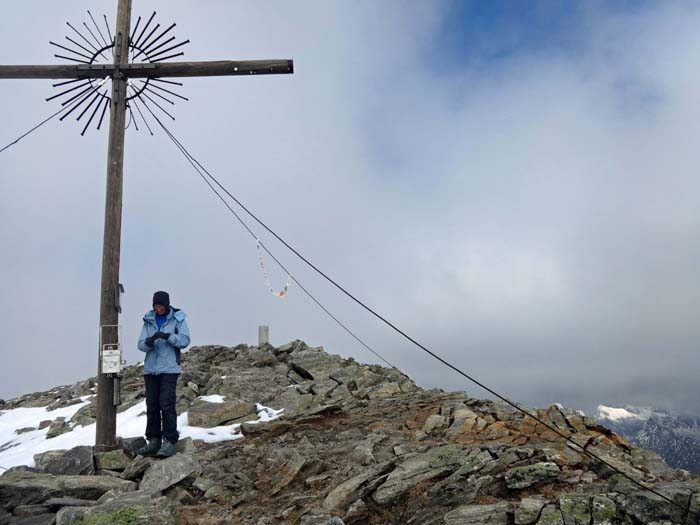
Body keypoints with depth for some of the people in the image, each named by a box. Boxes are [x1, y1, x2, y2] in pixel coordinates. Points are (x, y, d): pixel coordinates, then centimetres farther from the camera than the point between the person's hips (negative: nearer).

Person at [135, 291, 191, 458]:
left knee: (167, 404, -11)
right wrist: (149, 342, -19)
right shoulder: (148, 320, 8)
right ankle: (153, 441, 15)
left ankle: (170, 442, -7)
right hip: (150, 368, 4)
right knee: (151, 405, 7)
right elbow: (141, 345, 4)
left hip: (169, 368, -4)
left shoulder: (177, 318, -1)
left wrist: (167, 336, -24)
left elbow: (185, 340, -9)